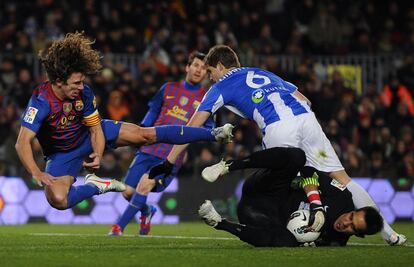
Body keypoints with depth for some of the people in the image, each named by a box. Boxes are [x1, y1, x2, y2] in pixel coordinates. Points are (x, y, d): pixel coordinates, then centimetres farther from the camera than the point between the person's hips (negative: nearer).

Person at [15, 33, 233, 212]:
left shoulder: (84, 93, -21)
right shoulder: (41, 101, -35)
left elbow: (96, 128, -9)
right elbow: (22, 143, -41)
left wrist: (97, 154, -28)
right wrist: (37, 173, -55)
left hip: (88, 133, 3)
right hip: (62, 154, -3)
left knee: (144, 134, -9)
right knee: (57, 200, -30)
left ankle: (211, 134, -4)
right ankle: (97, 186, -5)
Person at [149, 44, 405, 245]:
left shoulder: (221, 87, 22)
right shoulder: (264, 74, 36)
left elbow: (192, 128, 17)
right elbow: (302, 98, 27)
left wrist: (169, 162, 18)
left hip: (278, 130, -4)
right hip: (306, 118, 4)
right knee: (341, 177, 5)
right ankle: (387, 231, 2)